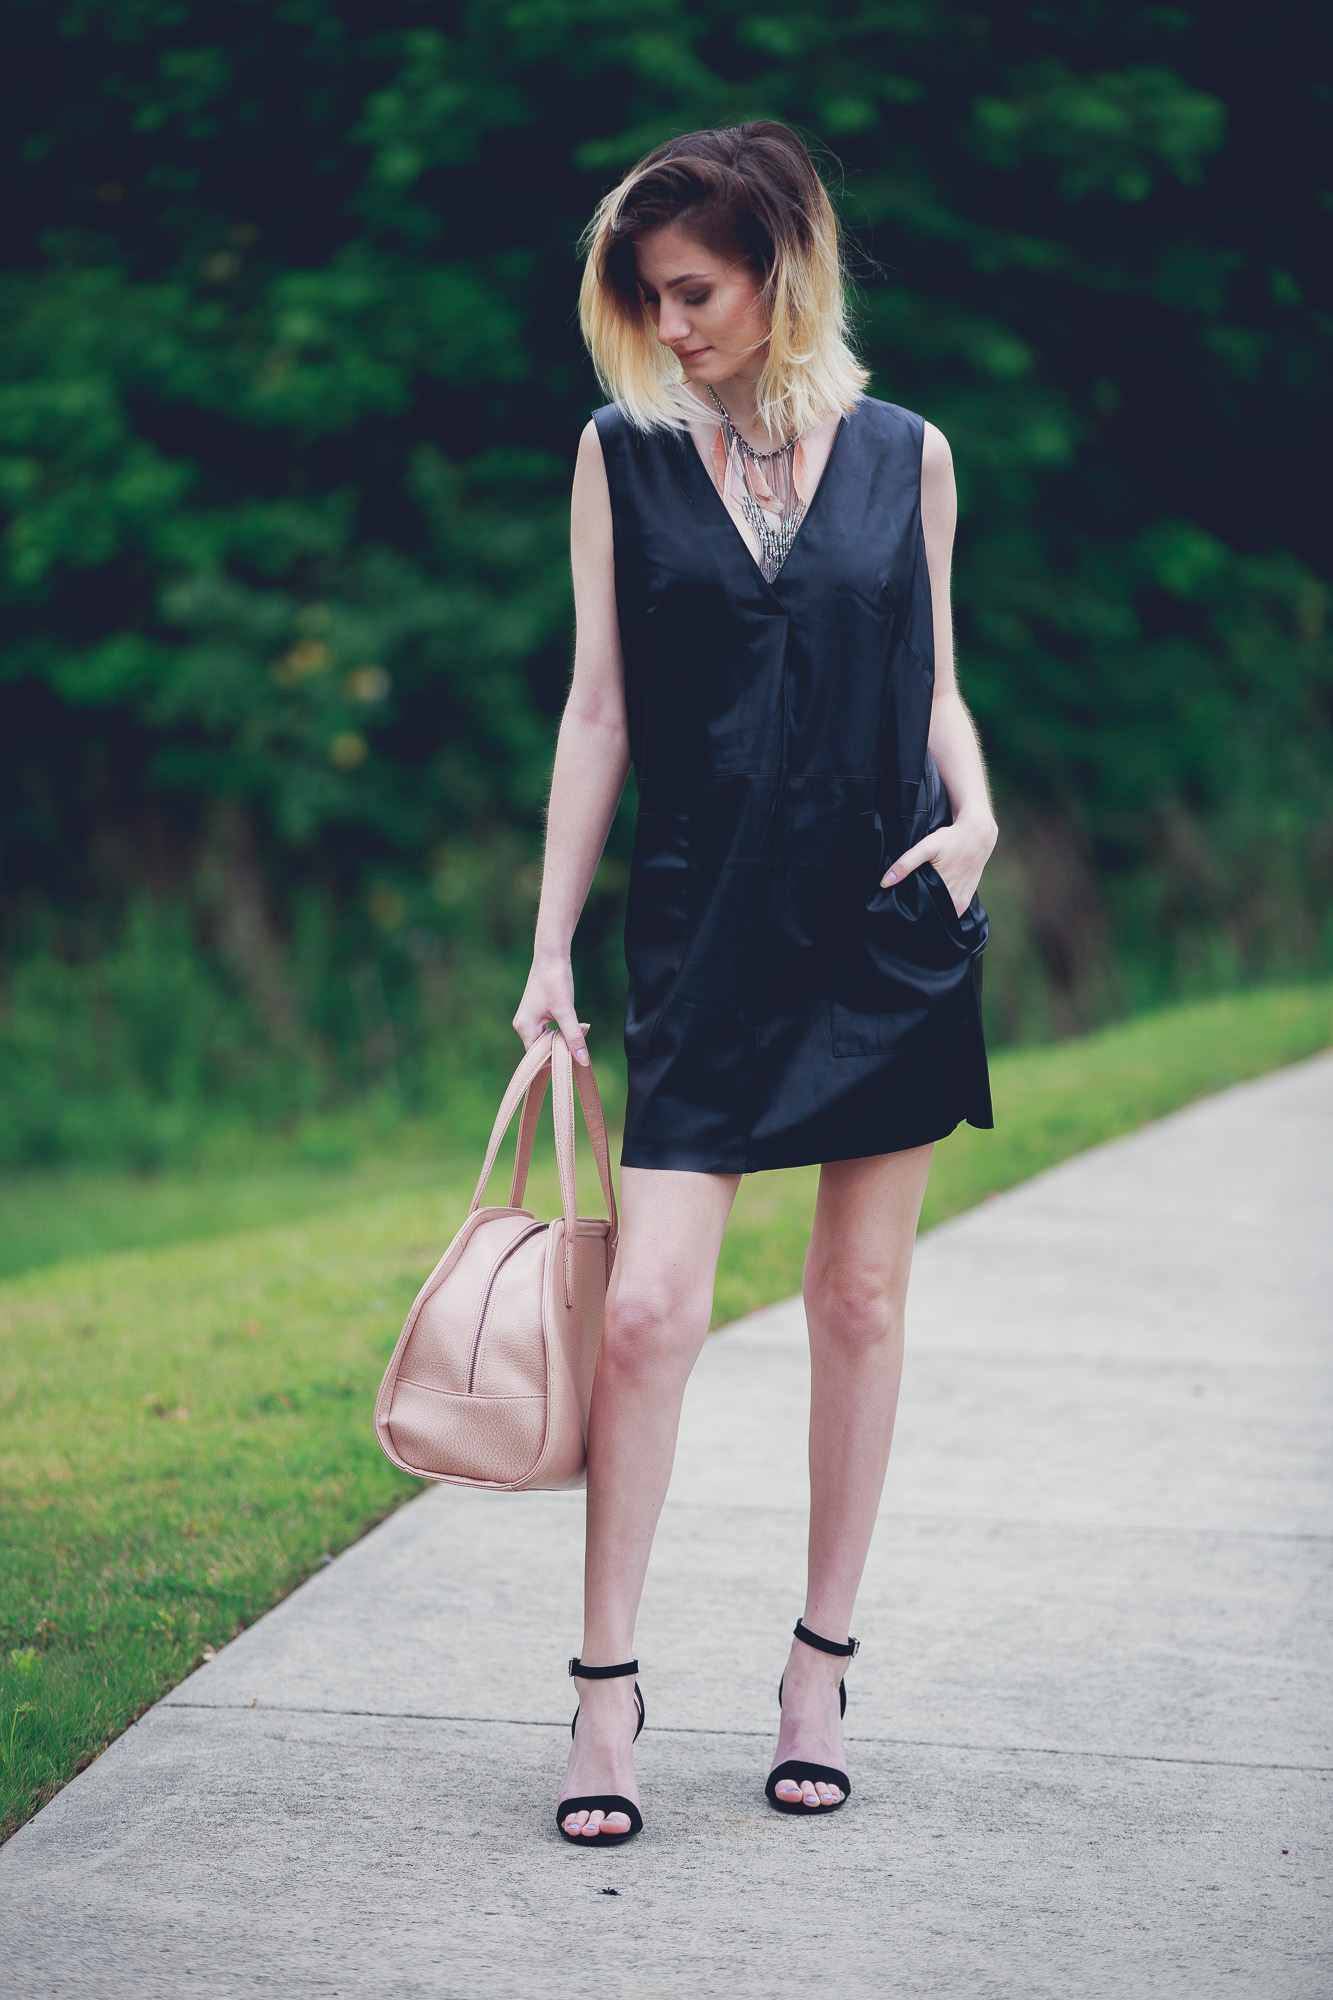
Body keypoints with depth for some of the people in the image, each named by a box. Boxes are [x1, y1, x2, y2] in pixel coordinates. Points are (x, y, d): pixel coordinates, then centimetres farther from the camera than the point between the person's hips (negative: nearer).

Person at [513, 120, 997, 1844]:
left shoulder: (903, 456, 6)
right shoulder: (624, 456, 4)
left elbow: (935, 686, 14)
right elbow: (598, 709, 5)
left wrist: (977, 814, -6)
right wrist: (552, 947, 1)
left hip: (890, 924, 1)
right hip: (703, 926, -1)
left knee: (860, 1299, 6)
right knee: (649, 1303, -10)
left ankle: (820, 1669, 17)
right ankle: (606, 1682, 2)